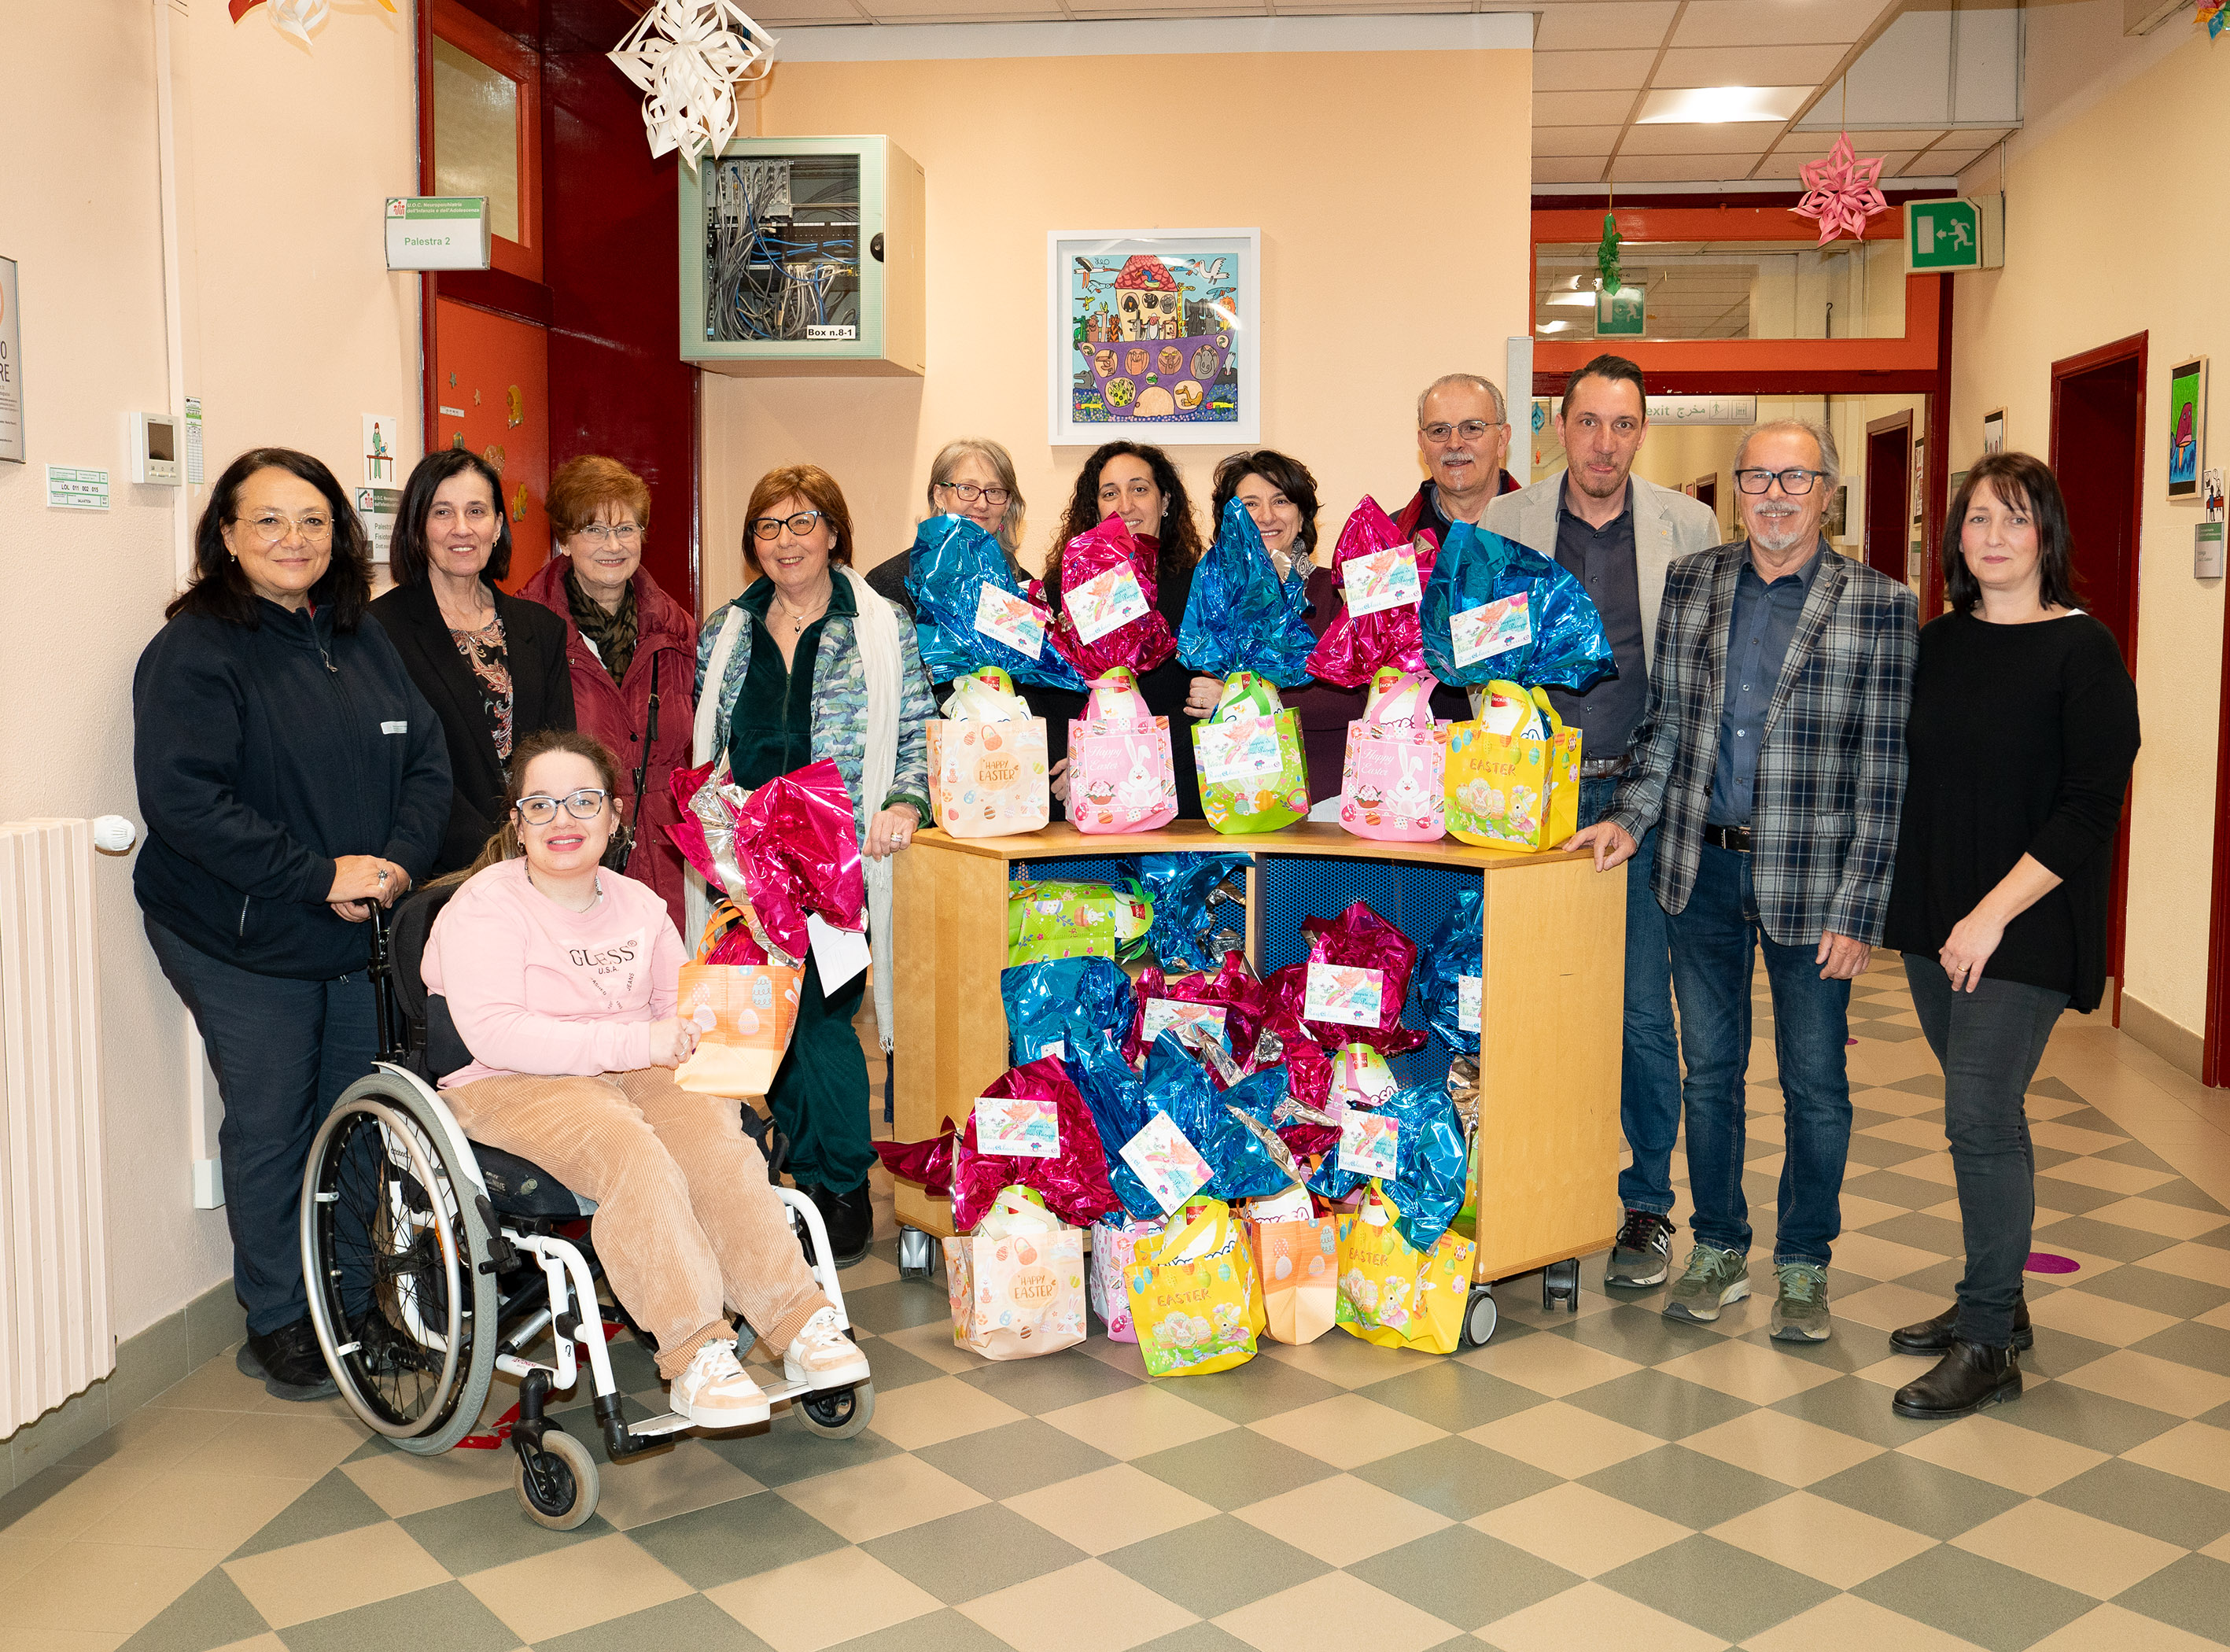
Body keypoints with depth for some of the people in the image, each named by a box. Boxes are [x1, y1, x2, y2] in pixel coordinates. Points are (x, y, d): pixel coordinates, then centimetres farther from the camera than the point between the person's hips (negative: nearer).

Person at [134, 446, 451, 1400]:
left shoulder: (361, 639, 9)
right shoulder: (194, 650, -11)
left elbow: (427, 759, 6)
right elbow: (182, 797, -20)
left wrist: (398, 862, -12)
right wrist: (321, 876, -22)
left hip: (363, 929, 6)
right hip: (242, 940, -5)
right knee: (271, 1125, 4)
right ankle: (277, 1324, 20)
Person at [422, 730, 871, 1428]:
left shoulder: (638, 904, 14)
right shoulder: (485, 905, -6)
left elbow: (678, 1001, 23)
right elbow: (492, 1033, -19)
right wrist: (634, 1042, -25)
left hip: (636, 1074, 5)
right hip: (514, 1086, -5)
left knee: (716, 1137, -27)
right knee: (635, 1159, -35)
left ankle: (799, 1321, -26)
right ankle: (695, 1352, -32)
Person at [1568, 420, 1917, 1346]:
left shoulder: (1879, 606, -6)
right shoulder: (1689, 584, 5)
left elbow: (1884, 771, -8)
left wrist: (1858, 910, -11)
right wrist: (1631, 817, -2)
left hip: (1809, 881, -3)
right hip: (1701, 868, 3)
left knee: (1814, 1082, 8)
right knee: (1709, 1067, 13)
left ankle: (1804, 1266, 25)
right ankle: (1719, 1250, 29)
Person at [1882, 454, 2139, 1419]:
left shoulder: (2082, 652, -9)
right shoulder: (1941, 642, 9)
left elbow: (2091, 807, -14)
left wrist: (1993, 914, -18)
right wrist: (1889, 896, 8)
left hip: (2026, 927, -6)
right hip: (1933, 918, 6)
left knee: (1979, 1116, -8)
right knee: (1979, 1113, 13)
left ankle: (1988, 1346, 4)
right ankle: (1993, 1302, 27)